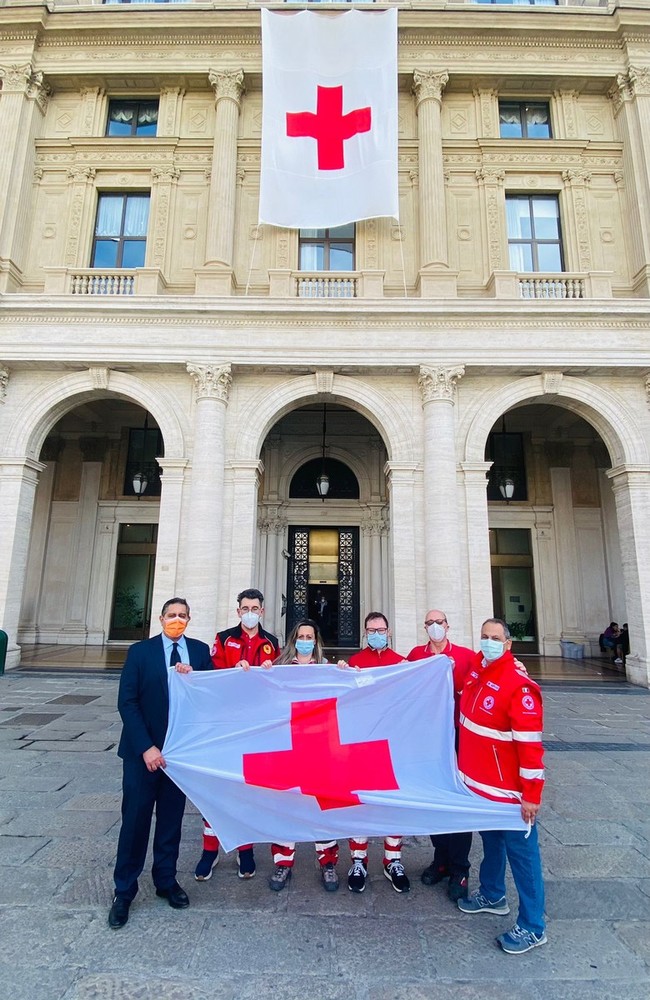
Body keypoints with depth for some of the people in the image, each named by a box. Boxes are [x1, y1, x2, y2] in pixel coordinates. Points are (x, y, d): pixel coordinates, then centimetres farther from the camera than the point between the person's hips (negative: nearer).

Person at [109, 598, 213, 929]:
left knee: (172, 817, 15)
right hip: (143, 750, -2)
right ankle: (124, 891, 25)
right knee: (135, 818, 6)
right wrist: (146, 747, -15)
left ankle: (166, 880, 33)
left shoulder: (200, 651, 0)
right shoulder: (140, 651, -6)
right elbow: (127, 702, -9)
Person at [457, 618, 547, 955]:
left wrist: (531, 794, -20)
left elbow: (531, 743, -23)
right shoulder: (475, 669, -1)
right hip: (477, 782, 8)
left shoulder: (519, 686, -25)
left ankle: (532, 928, 25)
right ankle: (492, 895, 46)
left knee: (521, 852, 8)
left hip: (507, 790, -7)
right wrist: (465, 764, 18)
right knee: (490, 841, 25)